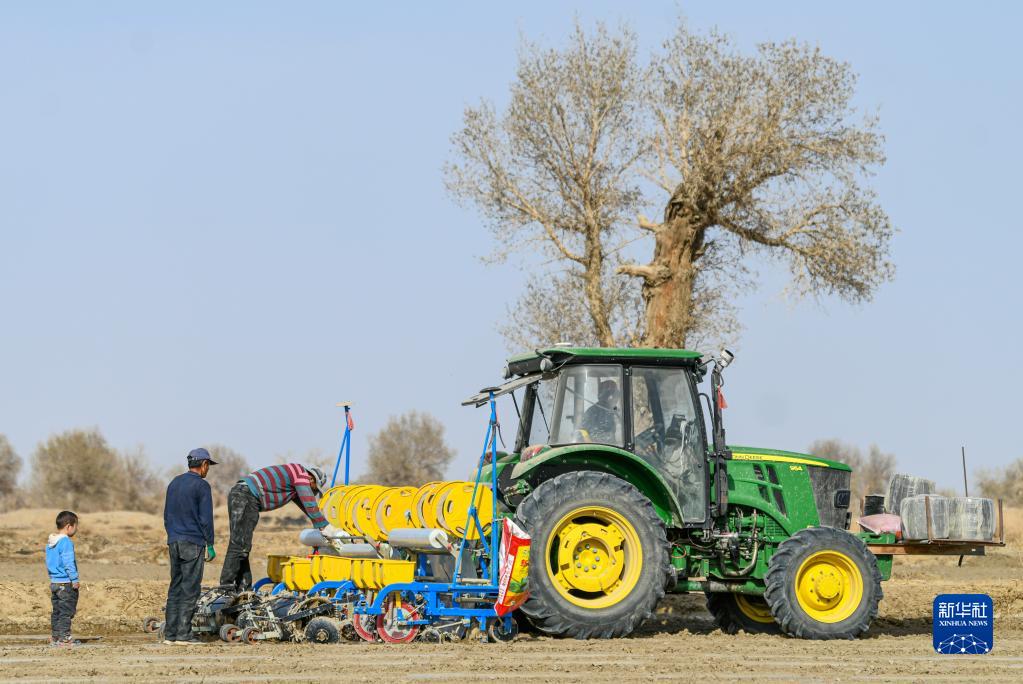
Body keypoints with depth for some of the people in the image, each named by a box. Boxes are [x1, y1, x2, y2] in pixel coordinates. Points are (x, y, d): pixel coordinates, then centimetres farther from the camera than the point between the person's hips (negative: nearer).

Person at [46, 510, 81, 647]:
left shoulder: (50, 542, 12)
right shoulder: (66, 542, -17)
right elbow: (68, 563, -20)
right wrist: (74, 579, -16)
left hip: (54, 582, 9)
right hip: (66, 582, -9)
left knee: (56, 610, 14)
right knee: (66, 611, -4)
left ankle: (54, 637, 17)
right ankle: (64, 637, -4)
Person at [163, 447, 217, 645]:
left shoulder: (174, 483, 14)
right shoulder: (201, 486, -9)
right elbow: (205, 518, -11)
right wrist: (210, 545, -5)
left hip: (174, 542, 7)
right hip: (193, 543, -7)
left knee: (175, 587, 9)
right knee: (190, 589, -5)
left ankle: (170, 634, 6)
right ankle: (183, 634, -9)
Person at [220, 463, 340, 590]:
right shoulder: (301, 474, -1)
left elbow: (306, 506, 36)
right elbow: (310, 505, -5)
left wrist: (328, 528, 34)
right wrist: (326, 528, 2)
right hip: (247, 497, -11)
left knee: (242, 546, 10)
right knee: (239, 546, -12)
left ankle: (244, 587, 10)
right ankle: (226, 586, -16)